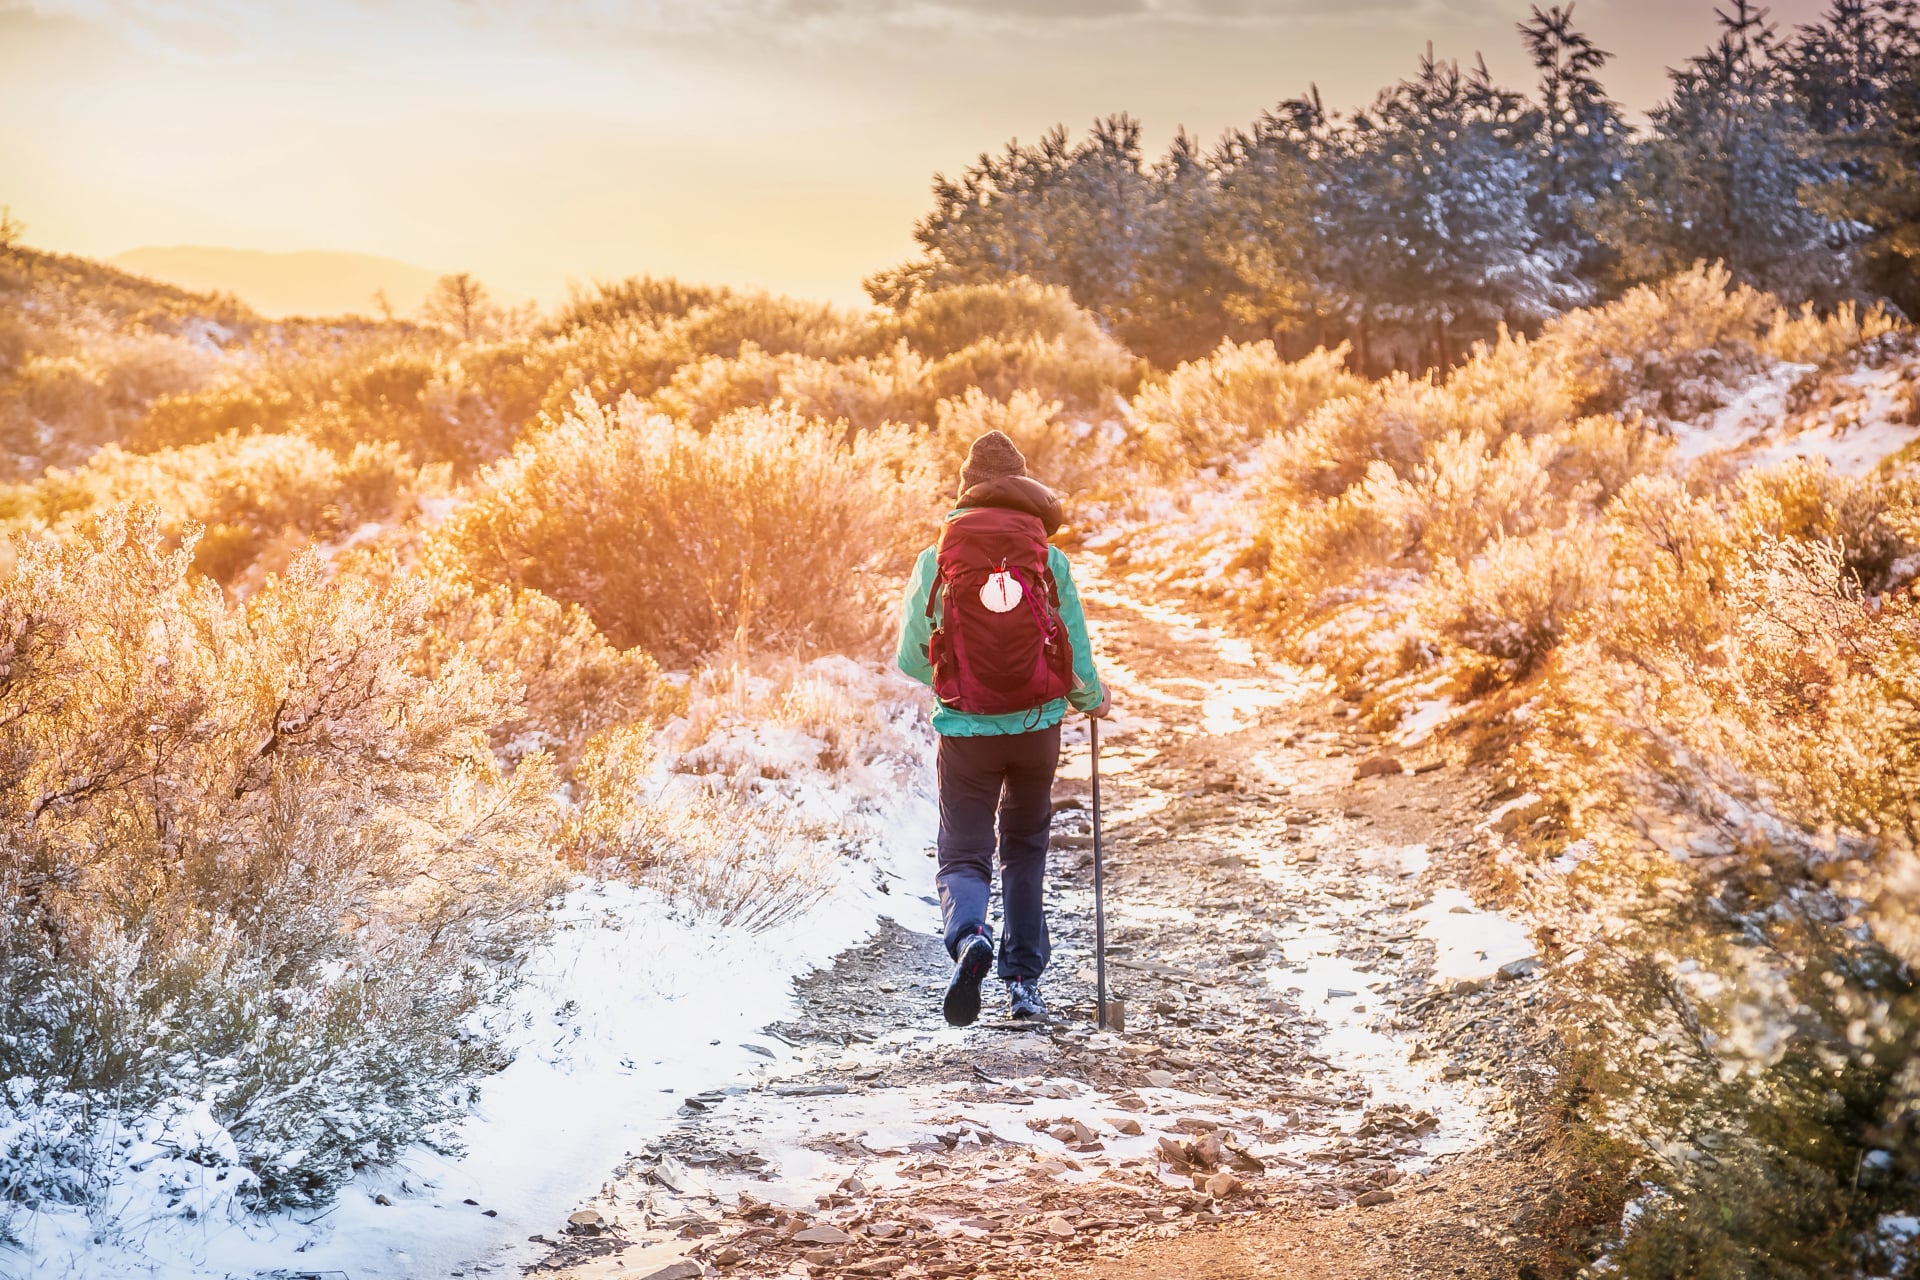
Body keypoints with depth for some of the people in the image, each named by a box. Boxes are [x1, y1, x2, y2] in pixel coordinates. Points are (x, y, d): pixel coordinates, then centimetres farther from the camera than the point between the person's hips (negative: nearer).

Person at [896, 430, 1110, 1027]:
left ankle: (969, 935, -26)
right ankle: (1024, 982, 22)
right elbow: (1077, 658, -1)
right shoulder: (1049, 561, -4)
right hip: (1037, 726, 1)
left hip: (966, 731, -1)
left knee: (963, 856, 7)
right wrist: (1094, 700, 22)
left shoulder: (934, 562, -4)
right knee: (1025, 850, 21)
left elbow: (910, 659, 3)